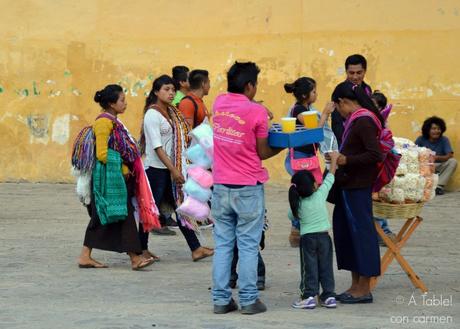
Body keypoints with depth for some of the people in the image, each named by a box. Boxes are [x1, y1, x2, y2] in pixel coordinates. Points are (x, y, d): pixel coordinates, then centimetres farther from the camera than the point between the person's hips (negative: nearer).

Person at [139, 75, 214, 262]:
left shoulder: (172, 113, 12)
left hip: (172, 169, 8)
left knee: (181, 206, 6)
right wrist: (174, 170, -20)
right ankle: (142, 249, 12)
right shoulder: (152, 115, -12)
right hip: (156, 169, -8)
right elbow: (157, 147, -17)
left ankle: (195, 249, 6)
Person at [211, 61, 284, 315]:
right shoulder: (257, 112, -12)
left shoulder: (219, 103, 3)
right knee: (248, 246, 1)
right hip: (248, 189, -4)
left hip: (221, 187, 4)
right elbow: (263, 152, -3)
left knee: (223, 244, 8)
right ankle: (249, 300, 3)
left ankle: (221, 299, 8)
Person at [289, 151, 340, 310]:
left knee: (309, 268, 2)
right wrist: (334, 160, 16)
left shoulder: (297, 204, -5)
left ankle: (309, 296, -3)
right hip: (324, 237, 1)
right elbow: (330, 178, 5)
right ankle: (329, 295, 8)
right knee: (326, 267, 8)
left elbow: (291, 215, 12)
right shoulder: (320, 194, -7)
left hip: (307, 238, -1)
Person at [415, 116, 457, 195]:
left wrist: (437, 157, -35)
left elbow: (450, 156, -17)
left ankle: (439, 186, -27)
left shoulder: (444, 140, -6)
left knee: (453, 162, -26)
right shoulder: (421, 139, -4)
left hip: (439, 168, 0)